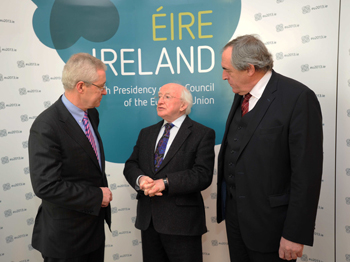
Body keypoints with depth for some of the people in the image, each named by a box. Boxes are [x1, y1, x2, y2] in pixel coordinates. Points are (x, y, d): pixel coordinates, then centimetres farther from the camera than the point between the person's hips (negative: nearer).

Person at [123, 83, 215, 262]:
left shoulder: (202, 134, -5)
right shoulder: (146, 133, 13)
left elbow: (203, 175, -16)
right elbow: (131, 165, 9)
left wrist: (165, 183, -22)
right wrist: (140, 180, -13)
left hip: (181, 222, -5)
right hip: (147, 220, 6)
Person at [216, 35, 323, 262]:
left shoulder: (298, 97, -18)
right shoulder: (242, 96, 5)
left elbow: (307, 171, -19)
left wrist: (295, 234, -17)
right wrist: (226, 202, 11)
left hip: (269, 221, -6)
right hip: (234, 211, 7)